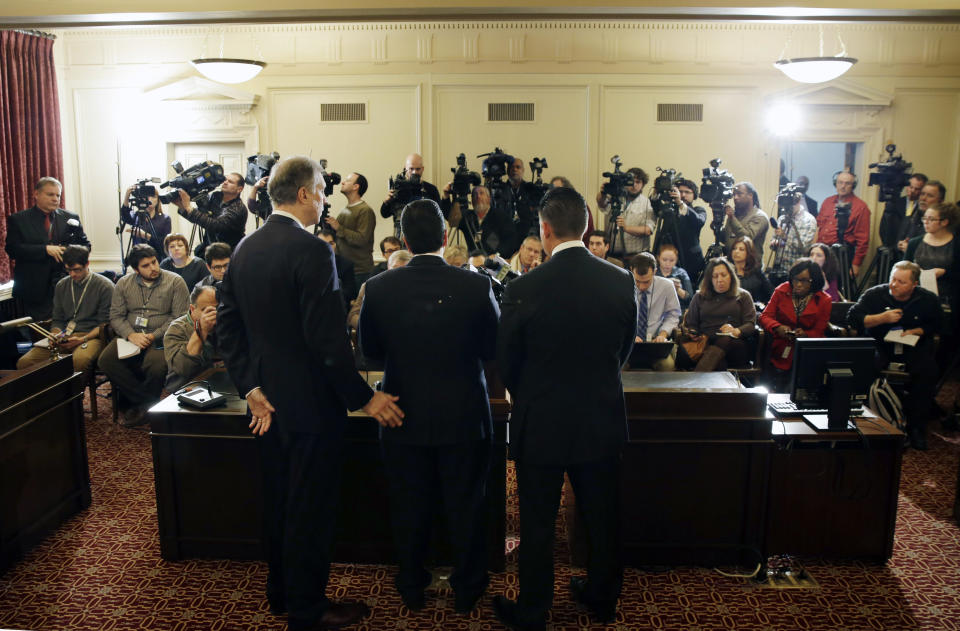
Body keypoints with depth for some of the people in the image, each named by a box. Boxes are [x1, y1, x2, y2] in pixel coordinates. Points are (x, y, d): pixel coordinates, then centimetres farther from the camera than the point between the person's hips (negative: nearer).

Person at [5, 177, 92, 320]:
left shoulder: (71, 218, 11)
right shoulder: (17, 220, 5)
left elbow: (85, 245, 12)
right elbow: (12, 249, -5)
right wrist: (45, 249, -16)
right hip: (34, 289, -1)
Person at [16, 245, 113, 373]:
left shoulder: (104, 286, 0)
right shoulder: (61, 285, 17)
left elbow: (105, 323, -2)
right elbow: (57, 320, 21)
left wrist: (83, 339, -15)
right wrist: (55, 336, -1)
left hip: (90, 336, -5)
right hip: (64, 337, 5)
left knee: (79, 360, -40)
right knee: (24, 362, -19)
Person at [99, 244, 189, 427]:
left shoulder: (175, 282, 0)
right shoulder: (123, 284, 12)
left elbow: (179, 317, -6)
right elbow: (116, 316, 8)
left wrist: (153, 336, -15)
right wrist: (131, 335, -11)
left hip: (161, 338, -4)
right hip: (130, 337, 4)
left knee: (156, 365, -34)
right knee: (106, 360, -23)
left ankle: (143, 405, -4)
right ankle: (144, 399, -11)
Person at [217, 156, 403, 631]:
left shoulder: (244, 249, 4)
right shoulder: (312, 251, -21)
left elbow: (227, 326, 4)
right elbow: (327, 339, -24)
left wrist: (250, 387, 3)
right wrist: (364, 398, -16)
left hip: (267, 402, 8)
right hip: (310, 402, -8)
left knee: (278, 500, 21)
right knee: (311, 507, 6)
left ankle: (280, 591, 37)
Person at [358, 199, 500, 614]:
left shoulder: (378, 288, -12)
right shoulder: (477, 286, -15)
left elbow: (370, 350, 1)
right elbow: (494, 349, -4)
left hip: (404, 419, 1)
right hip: (465, 418, -1)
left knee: (410, 507, 17)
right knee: (465, 507, 15)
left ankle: (412, 591, 33)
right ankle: (466, 592, 31)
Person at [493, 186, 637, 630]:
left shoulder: (524, 290, -19)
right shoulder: (622, 281, -8)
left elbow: (506, 361, -7)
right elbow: (625, 348, 5)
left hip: (541, 425, -3)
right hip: (602, 422, 4)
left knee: (537, 523, 12)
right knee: (602, 515, 20)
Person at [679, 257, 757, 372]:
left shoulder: (743, 296, 19)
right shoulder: (699, 297, 24)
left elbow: (751, 324, 7)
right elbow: (690, 324, 22)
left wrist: (736, 331, -16)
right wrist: (693, 334, -3)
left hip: (734, 343, -2)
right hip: (705, 342, 2)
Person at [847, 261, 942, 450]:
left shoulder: (928, 300, 1)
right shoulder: (874, 295, -3)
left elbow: (936, 325, 14)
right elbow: (852, 318, -8)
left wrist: (916, 331, -7)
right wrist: (883, 318, -19)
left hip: (913, 347, 1)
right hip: (880, 347, -1)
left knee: (927, 371, -29)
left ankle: (916, 427, -13)